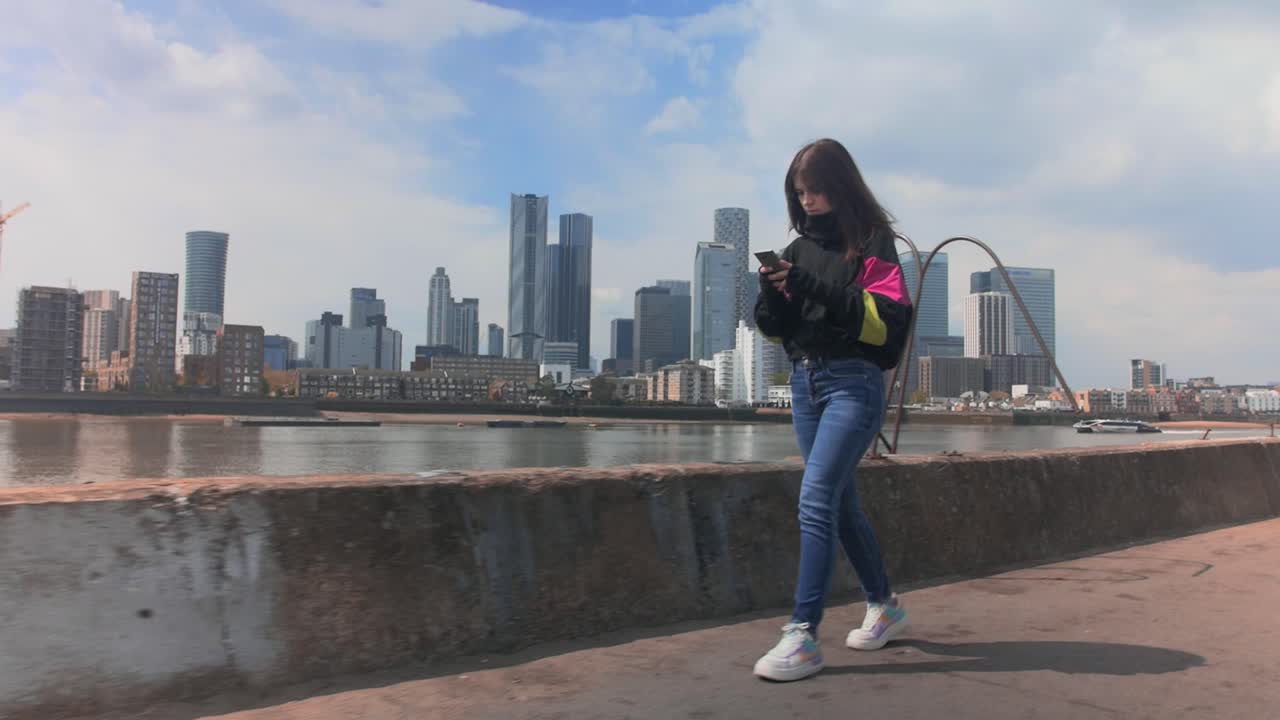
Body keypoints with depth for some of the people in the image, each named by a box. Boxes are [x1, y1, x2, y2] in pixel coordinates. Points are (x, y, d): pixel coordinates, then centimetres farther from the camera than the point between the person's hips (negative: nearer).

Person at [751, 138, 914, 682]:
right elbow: (775, 329, 13)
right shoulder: (801, 247, 13)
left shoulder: (871, 242, -4)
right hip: (804, 383, 7)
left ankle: (803, 636, -14)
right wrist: (772, 294, -8)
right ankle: (884, 607, 32)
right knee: (841, 504, 14)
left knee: (816, 500, -17)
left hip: (853, 385, -7)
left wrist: (820, 290, -21)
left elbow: (887, 321, -14)